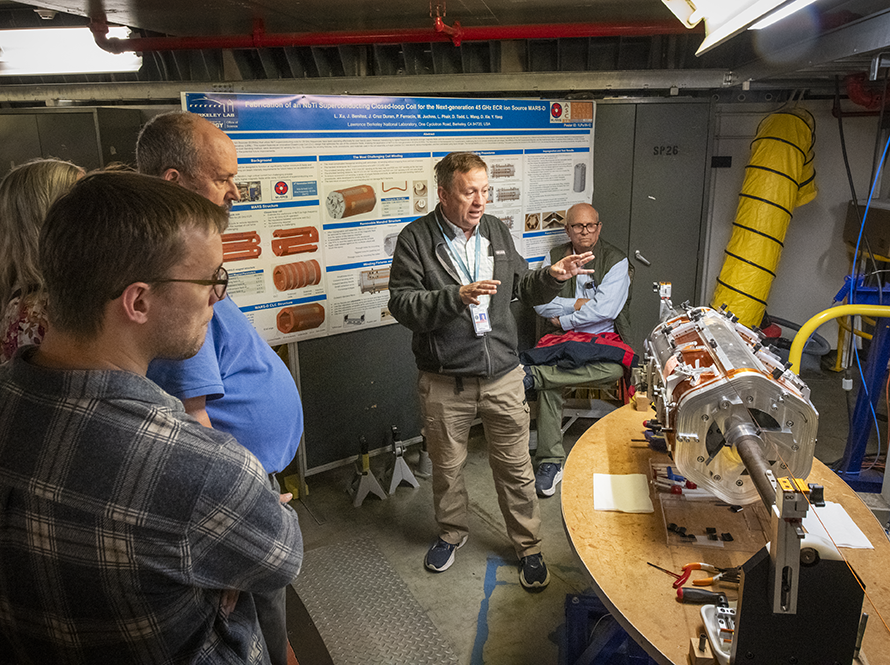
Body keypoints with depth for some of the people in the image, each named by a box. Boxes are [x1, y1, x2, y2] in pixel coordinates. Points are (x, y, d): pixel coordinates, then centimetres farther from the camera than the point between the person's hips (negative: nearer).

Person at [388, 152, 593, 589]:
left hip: (502, 376, 3)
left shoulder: (497, 231, 6)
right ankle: (452, 532, 43)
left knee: (516, 467, 12)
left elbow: (521, 288, 15)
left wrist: (552, 277, -5)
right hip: (445, 382, -2)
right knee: (446, 466, 17)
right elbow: (402, 304, -17)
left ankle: (528, 545, 32)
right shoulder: (416, 239, -9)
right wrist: (457, 297, -30)